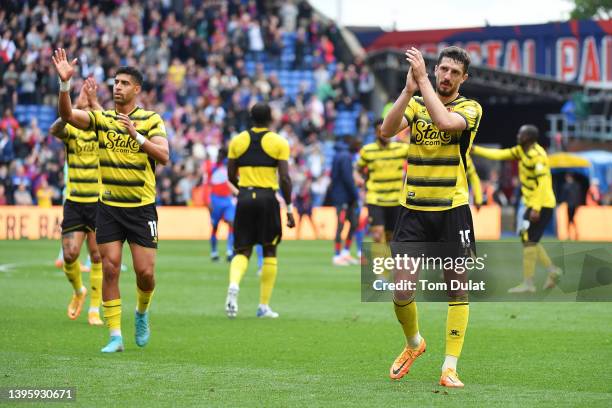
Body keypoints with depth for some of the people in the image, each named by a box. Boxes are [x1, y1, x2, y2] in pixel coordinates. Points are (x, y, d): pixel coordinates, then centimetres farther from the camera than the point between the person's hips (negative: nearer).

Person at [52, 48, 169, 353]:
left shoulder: (151, 120, -2)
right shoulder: (101, 118, 2)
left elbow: (163, 155, -15)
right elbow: (68, 115, -15)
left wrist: (136, 135, -28)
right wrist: (65, 83, -30)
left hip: (141, 208, -1)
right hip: (108, 207, 2)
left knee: (145, 272, -3)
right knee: (110, 269, -4)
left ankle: (142, 313, 28)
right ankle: (115, 336, 2)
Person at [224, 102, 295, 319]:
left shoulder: (237, 141, 6)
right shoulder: (279, 143, -2)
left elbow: (231, 176, 9)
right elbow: (284, 178, -8)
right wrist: (289, 208, -1)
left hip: (244, 198, 2)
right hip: (268, 198, -2)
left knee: (242, 250, 8)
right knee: (269, 252, 10)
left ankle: (233, 286, -24)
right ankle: (264, 306, 9)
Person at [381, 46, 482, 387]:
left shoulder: (470, 108, -2)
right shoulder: (416, 103, 7)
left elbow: (444, 121, -25)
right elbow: (387, 130, -12)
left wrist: (422, 79, -23)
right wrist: (409, 89, -21)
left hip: (452, 210, -2)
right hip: (414, 210, 2)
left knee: (457, 288, -1)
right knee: (401, 291, -3)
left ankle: (450, 367, 5)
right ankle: (413, 343, 25)